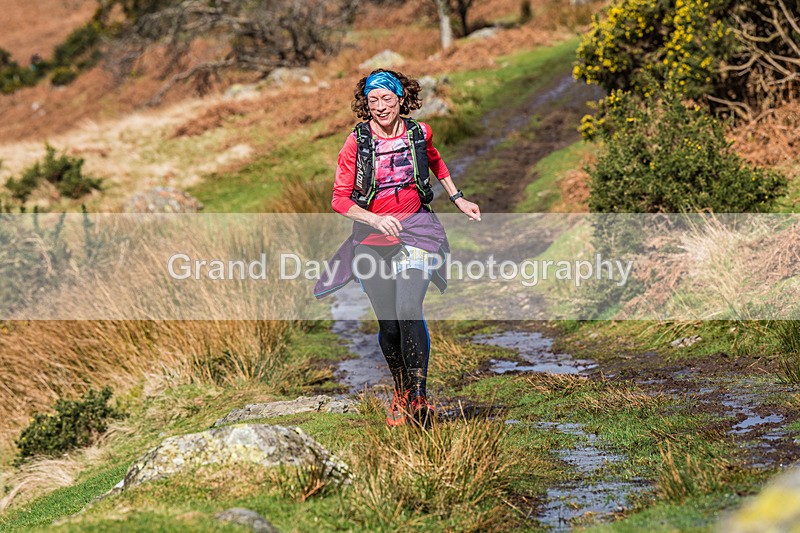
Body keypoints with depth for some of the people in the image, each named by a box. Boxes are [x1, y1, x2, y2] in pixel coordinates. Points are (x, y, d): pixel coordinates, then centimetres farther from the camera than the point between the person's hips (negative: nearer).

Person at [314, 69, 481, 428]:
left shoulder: (419, 133, -1)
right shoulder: (356, 142, -7)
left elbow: (435, 162, 24)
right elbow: (339, 199, -8)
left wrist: (459, 200, 24)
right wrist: (375, 219, -24)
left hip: (415, 227, -1)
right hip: (372, 236, 1)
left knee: (408, 310, -22)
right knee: (388, 326, 4)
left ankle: (419, 398, -18)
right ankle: (400, 391, 28)